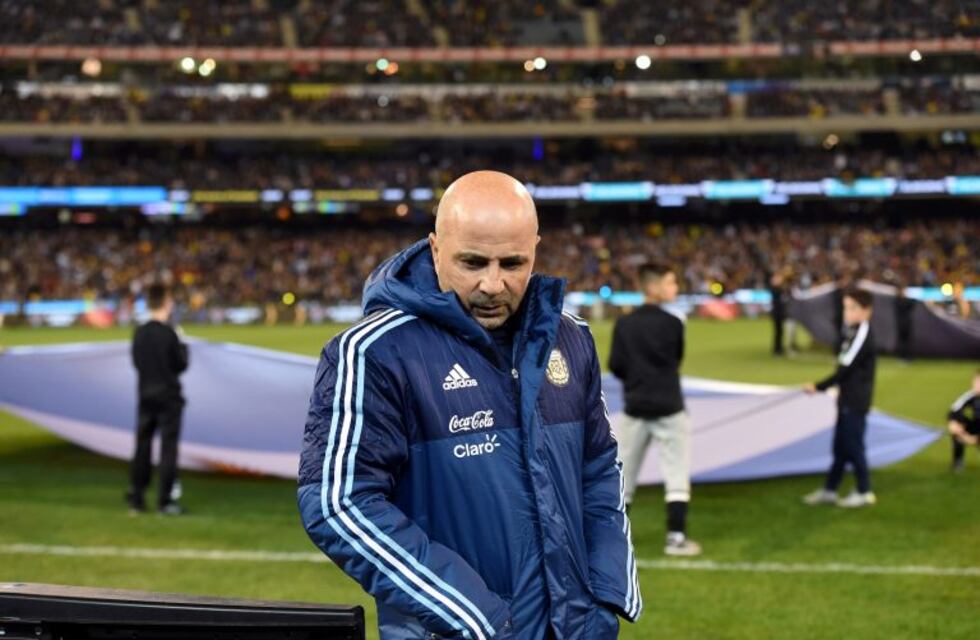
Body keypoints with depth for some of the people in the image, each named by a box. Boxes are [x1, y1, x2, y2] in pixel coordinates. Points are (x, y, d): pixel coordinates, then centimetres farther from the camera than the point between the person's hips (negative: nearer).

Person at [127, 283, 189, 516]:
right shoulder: (168, 333, -14)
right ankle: (165, 501, 0)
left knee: (142, 446, 10)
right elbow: (181, 365, -8)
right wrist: (183, 347, 8)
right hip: (169, 396, -5)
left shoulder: (139, 333, 1)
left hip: (146, 395, 5)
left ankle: (135, 499, 13)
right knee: (168, 447, 0)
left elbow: (136, 363, 8)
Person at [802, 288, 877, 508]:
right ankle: (829, 490, 21)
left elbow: (844, 369, -20)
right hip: (847, 399, 9)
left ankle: (864, 492, 9)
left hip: (856, 402, -9)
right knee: (840, 446, 14)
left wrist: (818, 387, -15)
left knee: (853, 446, -1)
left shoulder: (862, 336, -18)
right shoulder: (853, 333, 11)